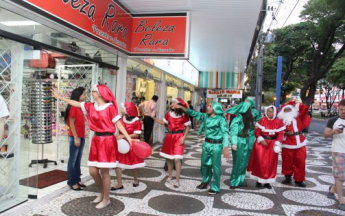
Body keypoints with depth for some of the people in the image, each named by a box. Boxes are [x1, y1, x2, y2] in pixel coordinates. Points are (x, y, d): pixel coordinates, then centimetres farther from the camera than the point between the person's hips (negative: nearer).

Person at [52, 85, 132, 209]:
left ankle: (106, 199, 20)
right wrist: (59, 97, 22)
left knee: (104, 172, 1)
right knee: (93, 171, 10)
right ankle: (102, 193, 35)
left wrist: (128, 137, -23)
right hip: (96, 140, 7)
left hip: (108, 141, -6)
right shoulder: (91, 106, 8)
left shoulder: (110, 107, -11)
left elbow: (118, 123, -13)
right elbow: (75, 103, 17)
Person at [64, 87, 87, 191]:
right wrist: (76, 138, -17)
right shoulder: (73, 107, -12)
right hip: (75, 137, -8)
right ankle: (72, 182, 9)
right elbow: (71, 123, -15)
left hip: (81, 137, 8)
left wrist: (82, 136, 13)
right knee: (73, 160, 1)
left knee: (78, 160, 14)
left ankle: (77, 179, 23)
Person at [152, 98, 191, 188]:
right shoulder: (169, 114, 5)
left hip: (178, 137, -5)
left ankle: (177, 180, 2)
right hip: (169, 136, 5)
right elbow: (162, 122, 11)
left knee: (177, 159, -11)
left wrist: (183, 137, -11)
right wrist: (153, 117, 0)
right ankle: (170, 176, 31)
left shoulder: (184, 115, -7)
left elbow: (187, 127, -2)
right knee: (169, 158, 12)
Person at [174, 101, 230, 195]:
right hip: (206, 144, 6)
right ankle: (205, 181, 39)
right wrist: (181, 107, -2)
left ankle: (215, 187, 16)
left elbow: (225, 133, -19)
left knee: (216, 167, 1)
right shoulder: (205, 116, 3)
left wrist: (225, 148, -30)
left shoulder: (221, 119, -14)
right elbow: (194, 113, 7)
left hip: (216, 145, -6)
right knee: (204, 164, 17)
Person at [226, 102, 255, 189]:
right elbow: (233, 132, -22)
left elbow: (250, 130, 14)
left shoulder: (248, 119, 6)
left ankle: (240, 181, 29)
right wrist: (234, 143, -31)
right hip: (239, 143, -7)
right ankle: (234, 182, 16)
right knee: (238, 163, 2)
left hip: (246, 143, 7)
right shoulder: (238, 118, -17)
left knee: (244, 163, 14)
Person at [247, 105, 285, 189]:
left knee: (270, 163, 6)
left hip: (272, 144, 1)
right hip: (261, 142, -1)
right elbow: (257, 131, -3)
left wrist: (277, 143, -15)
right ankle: (259, 179, 14)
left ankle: (267, 181, 19)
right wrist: (261, 140, -15)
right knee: (260, 162, -1)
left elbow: (280, 134, -3)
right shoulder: (262, 120, -4)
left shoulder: (279, 122, -2)